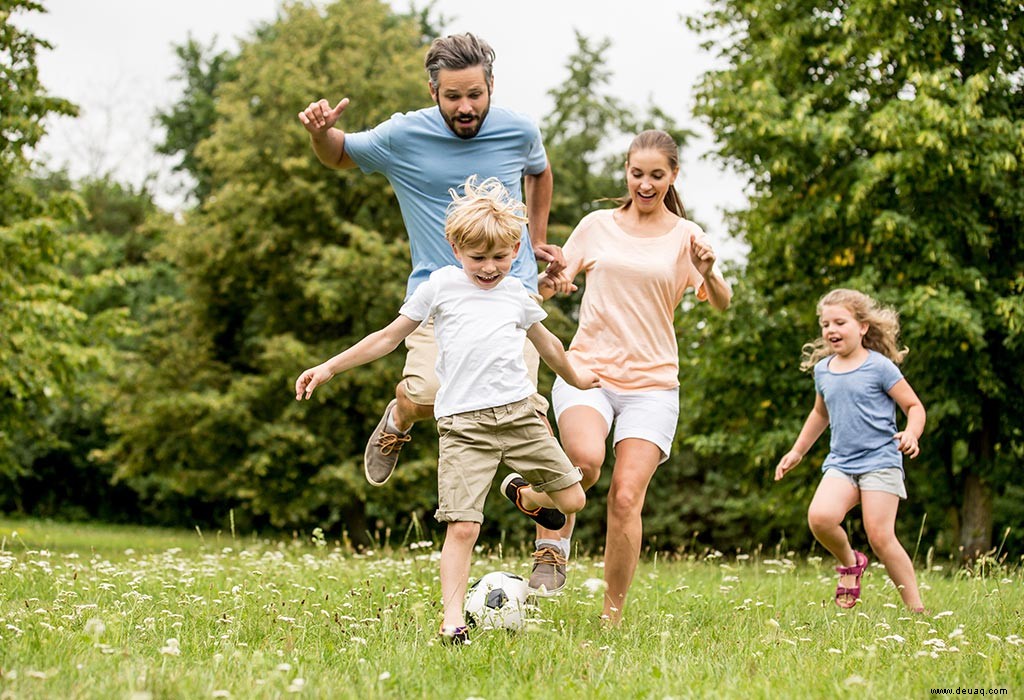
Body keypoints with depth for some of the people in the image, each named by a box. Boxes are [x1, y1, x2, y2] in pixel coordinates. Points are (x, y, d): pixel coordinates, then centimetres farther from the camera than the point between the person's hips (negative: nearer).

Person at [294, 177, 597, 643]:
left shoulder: (516, 294, 15)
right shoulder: (441, 285, 6)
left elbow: (546, 343, 34)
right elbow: (389, 337, 11)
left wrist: (575, 377, 48)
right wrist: (329, 368, 8)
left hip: (519, 411, 4)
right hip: (463, 424, -3)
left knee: (572, 499, 2)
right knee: (462, 526, -14)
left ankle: (523, 494, 35)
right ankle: (452, 621, -5)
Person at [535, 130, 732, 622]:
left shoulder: (685, 236, 6)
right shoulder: (598, 226, 10)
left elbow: (721, 304, -6)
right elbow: (550, 285, 14)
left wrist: (708, 273, -28)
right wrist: (549, 280, -10)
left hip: (652, 383, 0)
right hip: (588, 369, 0)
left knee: (626, 499, -11)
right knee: (586, 458, -30)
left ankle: (613, 614, 3)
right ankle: (553, 542, -5)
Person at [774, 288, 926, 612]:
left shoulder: (880, 367, -4)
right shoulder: (822, 370, 13)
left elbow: (914, 406, -1)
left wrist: (911, 433, -21)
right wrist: (797, 451, 34)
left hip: (880, 461, -4)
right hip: (840, 464, 5)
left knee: (880, 536, -15)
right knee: (820, 517, -23)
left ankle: (916, 607, -2)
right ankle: (849, 562, 7)